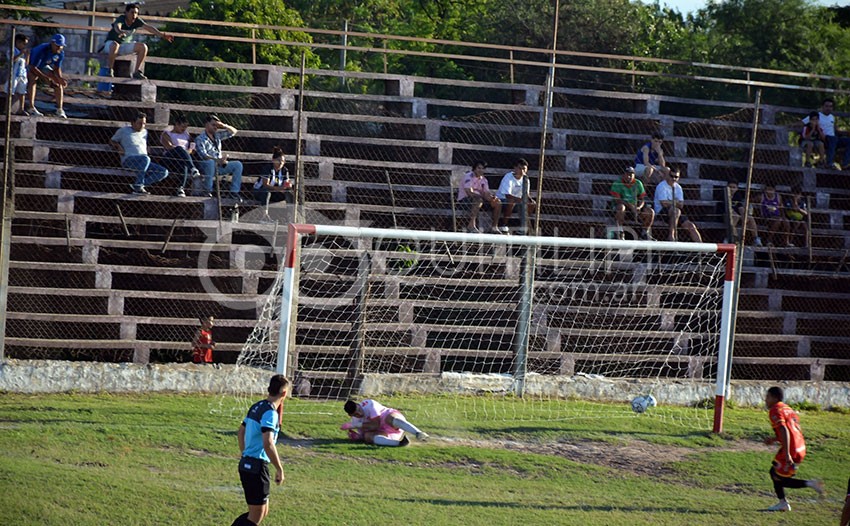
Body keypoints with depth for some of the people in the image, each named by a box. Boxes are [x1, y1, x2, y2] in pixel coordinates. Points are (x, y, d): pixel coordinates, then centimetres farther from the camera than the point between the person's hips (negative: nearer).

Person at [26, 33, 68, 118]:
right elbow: (33, 68, -36)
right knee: (32, 80, -32)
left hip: (44, 67, 6)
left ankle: (59, 109, 0)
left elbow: (57, 68, -5)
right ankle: (32, 108, -34)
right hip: (31, 67, -6)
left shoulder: (61, 53, -17)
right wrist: (45, 77, -42)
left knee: (59, 84, -5)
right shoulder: (41, 50, -37)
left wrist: (60, 78, -26)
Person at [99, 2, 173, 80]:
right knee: (115, 45, -41)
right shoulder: (121, 19, -23)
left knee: (143, 47, -14)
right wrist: (120, 31, -71)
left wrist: (162, 35, -29)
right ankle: (110, 70, -27)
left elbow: (148, 27, -17)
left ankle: (137, 72, -12)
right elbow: (117, 26, -46)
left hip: (124, 45, 6)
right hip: (110, 43, -6)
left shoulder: (136, 21, -8)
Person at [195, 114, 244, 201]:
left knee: (238, 165, -10)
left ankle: (234, 192, -15)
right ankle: (208, 191, -36)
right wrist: (218, 160, -32)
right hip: (207, 167, -7)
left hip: (219, 166, 7)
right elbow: (203, 155, -20)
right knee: (210, 162, -40)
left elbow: (233, 131, 24)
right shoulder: (200, 139, -6)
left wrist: (224, 126, 4)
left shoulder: (217, 135, 16)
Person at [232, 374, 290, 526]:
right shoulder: (270, 412, -17)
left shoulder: (256, 407, 12)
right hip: (258, 466, -9)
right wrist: (279, 469, -19)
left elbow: (240, 433, 23)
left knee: (263, 512, 16)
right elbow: (268, 444, -26)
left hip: (246, 464, 9)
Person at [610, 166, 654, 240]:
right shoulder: (617, 183, -6)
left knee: (650, 212, -16)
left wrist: (639, 208, -17)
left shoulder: (638, 183, 7)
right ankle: (620, 233, -36)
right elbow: (617, 199, -17)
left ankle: (645, 233, 0)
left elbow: (641, 199, 7)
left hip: (635, 208, 4)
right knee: (621, 206, -39)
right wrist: (630, 206, -28)